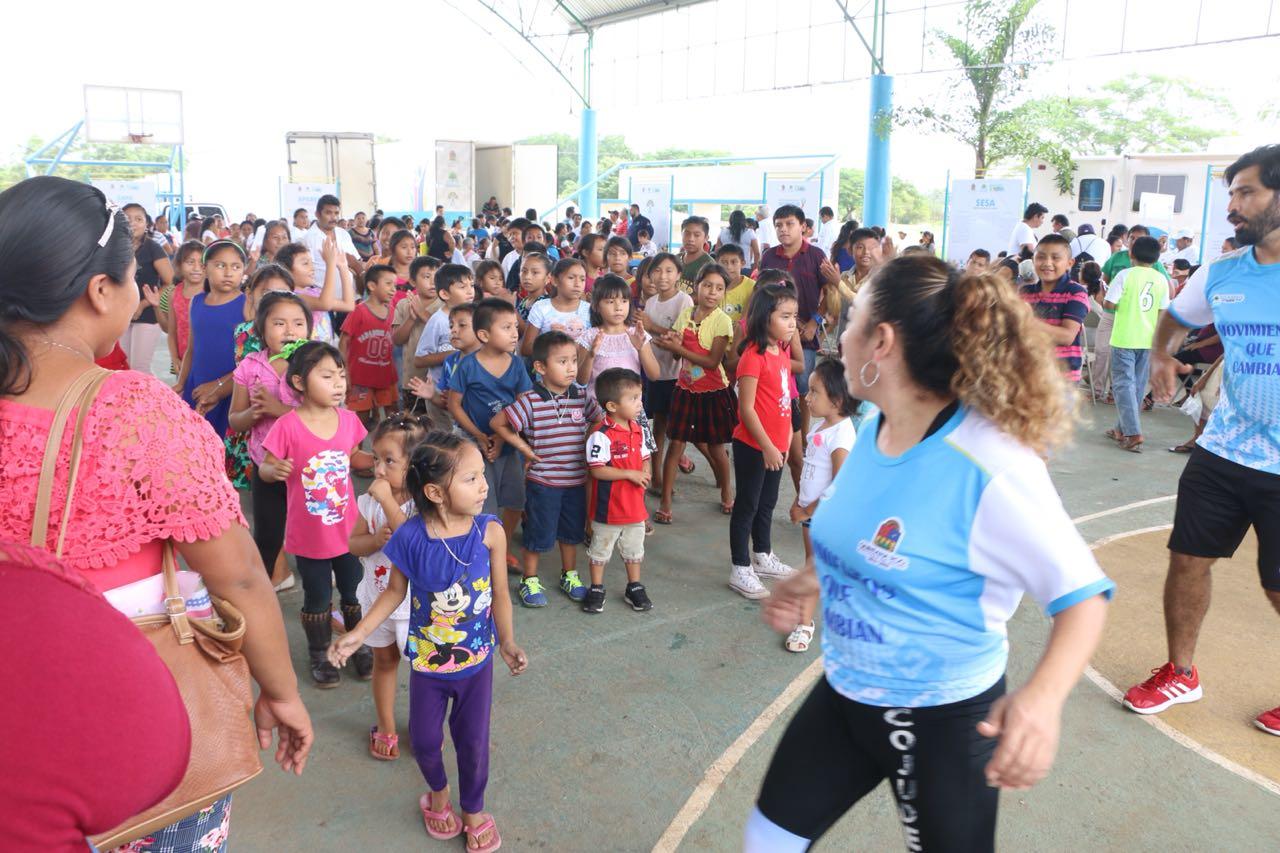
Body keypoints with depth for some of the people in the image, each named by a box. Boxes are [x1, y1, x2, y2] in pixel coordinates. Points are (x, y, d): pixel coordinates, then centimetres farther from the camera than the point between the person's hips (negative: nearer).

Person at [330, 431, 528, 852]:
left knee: (473, 740, 13)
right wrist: (358, 634, -8)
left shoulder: (490, 532, -19)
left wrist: (507, 643, -9)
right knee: (424, 740, 16)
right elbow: (395, 591, -4)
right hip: (427, 661, 0)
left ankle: (473, 809, 41)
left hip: (476, 660, 0)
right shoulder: (410, 537, -20)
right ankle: (438, 791, 49)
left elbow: (499, 593, -7)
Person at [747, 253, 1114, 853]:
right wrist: (808, 581, 9)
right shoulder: (875, 427, -3)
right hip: (842, 696, 7)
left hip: (945, 721, -7)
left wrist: (1043, 695, -39)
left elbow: (1083, 593, -23)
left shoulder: (991, 465, -27)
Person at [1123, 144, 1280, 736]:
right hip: (1221, 453, 5)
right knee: (1188, 558, 10)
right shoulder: (1221, 274, 2)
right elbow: (1177, 316, 21)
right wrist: (1161, 355, 1)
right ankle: (1180, 673, 30)